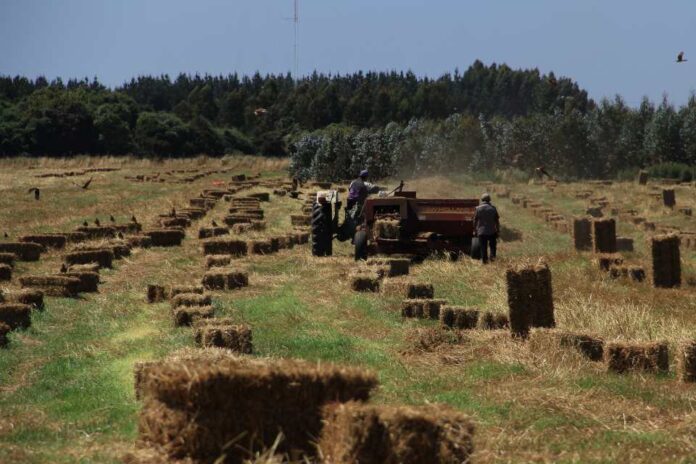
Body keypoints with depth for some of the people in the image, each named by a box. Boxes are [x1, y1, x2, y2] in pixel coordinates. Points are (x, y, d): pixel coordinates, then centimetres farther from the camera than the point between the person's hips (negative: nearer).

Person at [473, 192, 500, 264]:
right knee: (493, 245, 19)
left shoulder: (478, 208, -4)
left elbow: (475, 221, -1)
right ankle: (493, 256, 6)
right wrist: (498, 230, 10)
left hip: (481, 231, 0)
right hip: (492, 231, 1)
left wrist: (475, 230, 8)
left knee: (483, 247, 6)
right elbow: (497, 221, 1)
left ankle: (484, 259, 8)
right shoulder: (493, 208, -3)